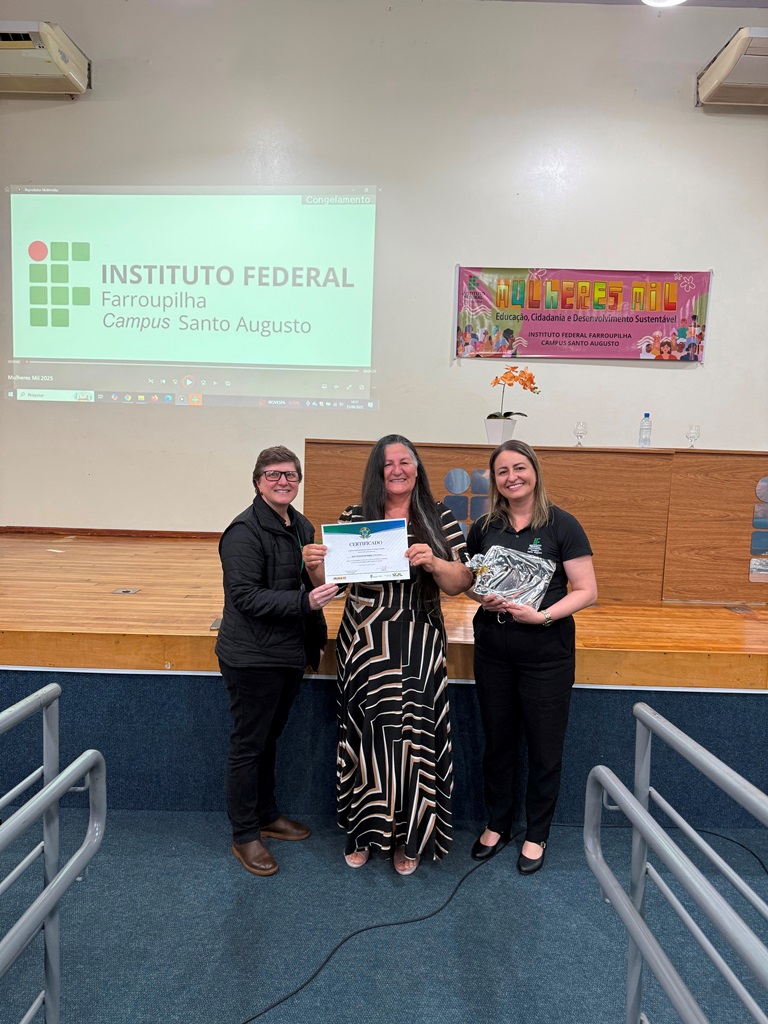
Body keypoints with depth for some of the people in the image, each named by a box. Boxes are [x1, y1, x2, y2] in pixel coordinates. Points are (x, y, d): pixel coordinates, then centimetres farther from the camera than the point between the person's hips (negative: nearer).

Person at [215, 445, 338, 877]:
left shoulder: (302, 526, 8)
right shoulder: (245, 531, -17)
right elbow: (245, 595, -21)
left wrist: (318, 635, 17)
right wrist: (303, 602, -29)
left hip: (291, 653, 8)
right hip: (253, 657, -8)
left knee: (270, 737, 22)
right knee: (249, 745, 6)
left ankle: (267, 816, 39)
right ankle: (245, 836, 22)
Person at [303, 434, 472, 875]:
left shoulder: (440, 518, 3)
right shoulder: (354, 518, 3)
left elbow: (460, 583, 0)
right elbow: (329, 580, 6)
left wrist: (433, 562, -19)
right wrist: (316, 566, -15)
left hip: (420, 647, 0)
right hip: (365, 644, 0)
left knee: (415, 733, 3)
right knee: (367, 732, 5)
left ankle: (408, 838, 25)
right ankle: (365, 831, 28)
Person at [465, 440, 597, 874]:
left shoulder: (561, 525, -7)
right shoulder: (484, 528, 4)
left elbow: (587, 591, -9)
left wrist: (542, 615, -22)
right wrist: (483, 597, -7)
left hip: (547, 651, -3)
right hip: (493, 647, 3)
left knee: (545, 748, 9)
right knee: (497, 740, 16)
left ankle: (537, 834, 31)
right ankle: (497, 823, 37)